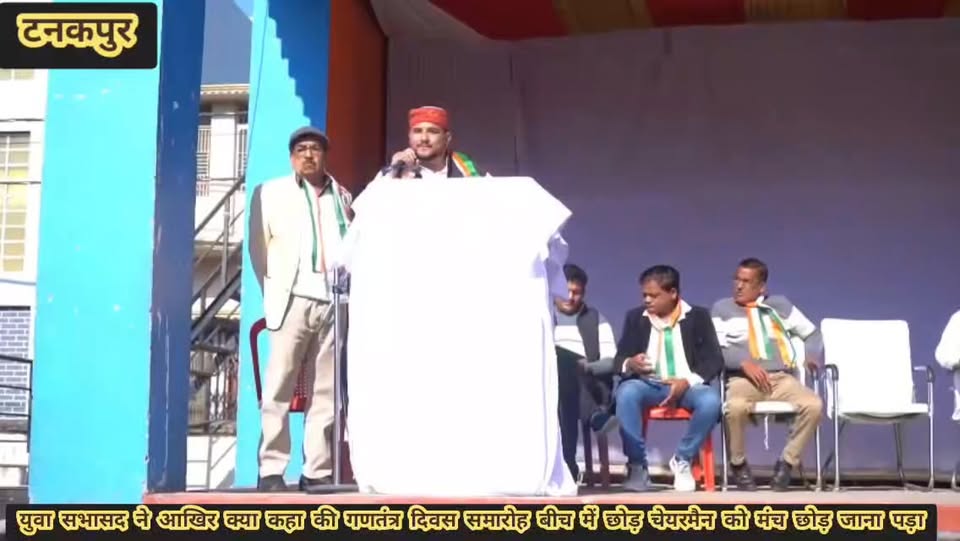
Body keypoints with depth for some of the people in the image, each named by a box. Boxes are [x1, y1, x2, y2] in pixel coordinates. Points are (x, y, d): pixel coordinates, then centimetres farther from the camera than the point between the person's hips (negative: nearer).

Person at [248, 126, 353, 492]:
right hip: (294, 300, -2)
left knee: (325, 392, 0)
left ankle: (317, 471, 2)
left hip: (334, 303, 2)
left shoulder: (343, 197, 18)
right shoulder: (271, 193, 13)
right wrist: (274, 292, 6)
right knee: (279, 389, -7)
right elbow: (258, 247, 11)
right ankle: (271, 470, -6)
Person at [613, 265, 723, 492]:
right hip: (647, 384, 1)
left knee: (711, 400, -34)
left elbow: (714, 359, -2)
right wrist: (629, 364, -20)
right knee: (626, 394, -35)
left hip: (686, 385, -1)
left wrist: (687, 381, -20)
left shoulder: (698, 316, 5)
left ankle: (682, 460, -10)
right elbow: (620, 358, 7)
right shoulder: (635, 317, 9)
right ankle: (637, 465, -22)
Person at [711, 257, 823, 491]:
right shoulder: (722, 308, 15)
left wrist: (811, 355, 3)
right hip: (743, 378, -2)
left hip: (782, 377, 2)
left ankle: (786, 462, -13)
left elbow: (812, 332, 25)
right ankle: (738, 464, -14)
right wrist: (744, 363, -15)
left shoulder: (780, 304, 23)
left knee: (814, 404, -30)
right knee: (736, 407, -39)